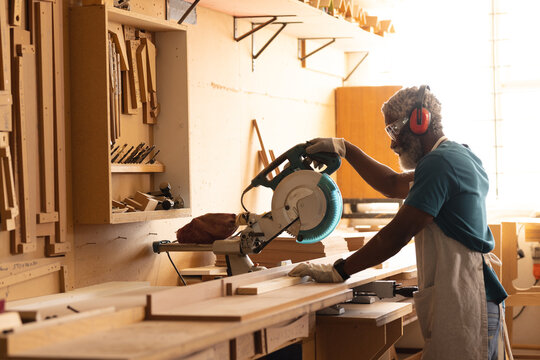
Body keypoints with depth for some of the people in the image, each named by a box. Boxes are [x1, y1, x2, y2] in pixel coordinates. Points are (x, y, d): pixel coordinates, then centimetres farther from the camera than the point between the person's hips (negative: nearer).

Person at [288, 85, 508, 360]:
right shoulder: (458, 157, 20)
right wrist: (345, 149, 30)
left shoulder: (440, 162, -13)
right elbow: (394, 185, 32)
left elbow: (397, 235, -16)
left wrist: (338, 271, -11)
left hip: (461, 304, -10)